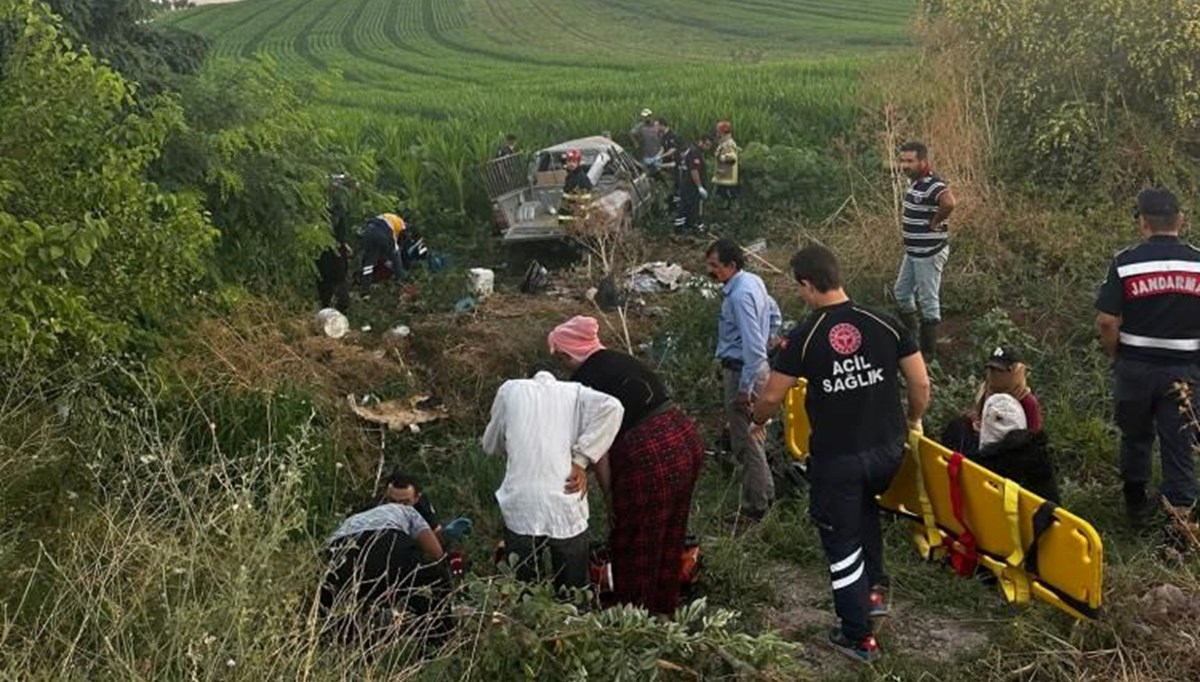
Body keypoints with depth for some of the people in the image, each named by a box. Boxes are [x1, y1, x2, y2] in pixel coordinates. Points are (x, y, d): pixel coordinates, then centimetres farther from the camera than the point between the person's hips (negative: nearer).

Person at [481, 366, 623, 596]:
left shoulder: (511, 389, 14)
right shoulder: (575, 392, 13)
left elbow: (491, 445, 20)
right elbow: (611, 407, -7)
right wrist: (580, 459, -4)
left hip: (521, 510, 0)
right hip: (567, 510, 0)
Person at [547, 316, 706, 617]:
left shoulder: (584, 383, -6)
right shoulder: (623, 359, 15)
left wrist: (610, 496, 4)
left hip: (650, 457, -8)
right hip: (686, 439, 8)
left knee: (634, 548, 13)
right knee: (670, 538, 24)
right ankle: (663, 611, 39)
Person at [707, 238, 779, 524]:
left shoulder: (739, 296, -25)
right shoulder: (753, 281, 5)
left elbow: (752, 346, -27)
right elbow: (773, 310, 22)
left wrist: (745, 389, -23)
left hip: (744, 370, -10)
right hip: (756, 365, 10)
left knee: (745, 441, 0)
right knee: (751, 436, 22)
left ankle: (755, 507, 10)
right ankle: (764, 491, 34)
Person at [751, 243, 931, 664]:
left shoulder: (804, 337, -11)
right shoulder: (885, 324, -4)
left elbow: (772, 397, -5)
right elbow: (921, 383, -1)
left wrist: (757, 423, 16)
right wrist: (914, 420, 19)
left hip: (835, 458, -4)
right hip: (888, 449, 4)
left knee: (842, 543, 13)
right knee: (864, 505, 35)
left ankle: (858, 639, 22)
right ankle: (875, 588, 31)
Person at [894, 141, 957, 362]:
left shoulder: (933, 185, -22)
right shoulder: (915, 182, 8)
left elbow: (949, 203, -42)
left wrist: (935, 223, -26)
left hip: (930, 252, -10)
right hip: (913, 251, 10)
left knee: (928, 300, 0)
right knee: (902, 293, 19)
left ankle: (928, 352, 10)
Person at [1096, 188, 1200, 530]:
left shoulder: (1126, 262, -10)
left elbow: (1107, 322, -12)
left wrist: (1116, 357, 5)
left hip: (1136, 367, 0)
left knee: (1136, 438, 20)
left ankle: (1137, 506, 34)